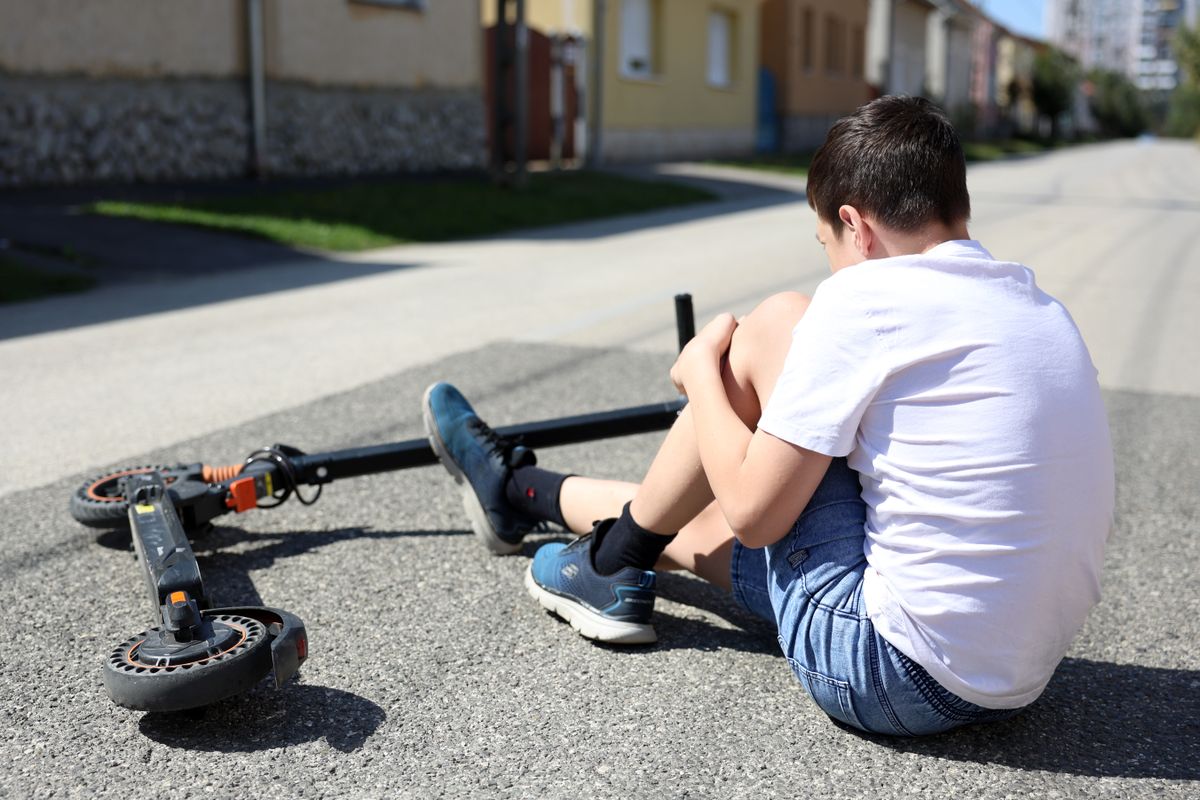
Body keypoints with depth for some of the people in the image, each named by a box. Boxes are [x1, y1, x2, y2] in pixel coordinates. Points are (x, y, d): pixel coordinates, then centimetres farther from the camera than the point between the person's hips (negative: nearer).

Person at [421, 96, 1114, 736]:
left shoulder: (865, 297, -14)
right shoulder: (1042, 306, 10)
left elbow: (753, 516, -11)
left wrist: (701, 369, 4)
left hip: (899, 676, -8)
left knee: (772, 329, 0)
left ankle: (618, 561, 17)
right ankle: (519, 487, 43)